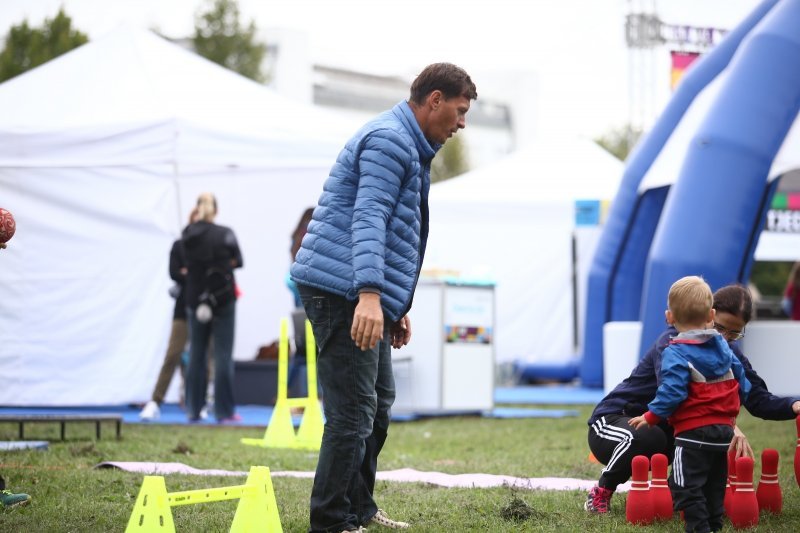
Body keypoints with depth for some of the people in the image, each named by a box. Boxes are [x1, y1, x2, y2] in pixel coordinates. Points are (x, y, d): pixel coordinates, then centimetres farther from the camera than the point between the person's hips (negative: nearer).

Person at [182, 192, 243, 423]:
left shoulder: (188, 236, -2)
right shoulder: (225, 234, -8)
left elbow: (187, 266, 5)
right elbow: (238, 261, 2)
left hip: (195, 300, 3)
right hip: (223, 300, -3)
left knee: (196, 354, 12)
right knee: (223, 355, 0)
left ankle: (193, 410, 12)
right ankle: (223, 411, -1)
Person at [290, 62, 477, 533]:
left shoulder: (407, 145, 22)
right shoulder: (389, 141, -12)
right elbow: (368, 220, -25)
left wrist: (398, 307, 28)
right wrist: (370, 294, -37)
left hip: (367, 299, 11)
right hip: (343, 290, -11)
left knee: (378, 405, 17)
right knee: (354, 411, -11)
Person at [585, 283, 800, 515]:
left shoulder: (729, 351, -1)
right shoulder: (671, 342, -23)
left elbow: (758, 399, -9)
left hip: (663, 428, 6)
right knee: (647, 437, -40)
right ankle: (601, 493, -16)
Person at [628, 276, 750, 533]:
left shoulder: (676, 353, -12)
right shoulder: (722, 346, 10)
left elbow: (672, 392, -21)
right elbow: (742, 383, 16)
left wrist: (650, 417, -10)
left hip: (693, 432, -8)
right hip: (725, 429, 8)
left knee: (685, 485, -5)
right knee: (714, 483, 18)